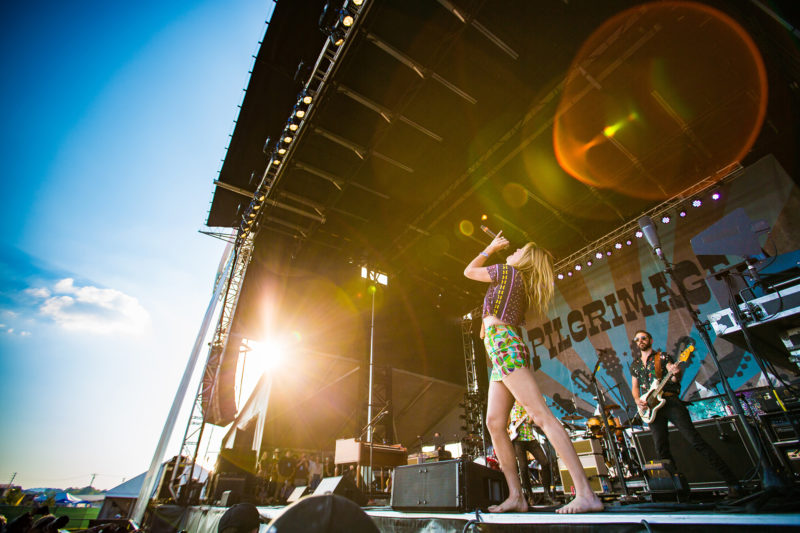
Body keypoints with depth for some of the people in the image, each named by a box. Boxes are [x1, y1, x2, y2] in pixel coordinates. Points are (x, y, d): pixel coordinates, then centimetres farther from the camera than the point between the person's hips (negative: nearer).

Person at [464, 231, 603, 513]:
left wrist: (490, 248, 20)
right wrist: (495, 250, 43)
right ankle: (516, 496, 8)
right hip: (502, 355, 10)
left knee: (541, 415, -14)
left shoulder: (507, 271, 0)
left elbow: (468, 271, 11)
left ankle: (586, 494, -12)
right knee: (494, 423, 4)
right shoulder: (520, 283, 23)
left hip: (504, 345, -10)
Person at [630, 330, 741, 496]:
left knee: (695, 440, -9)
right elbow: (634, 387, 20)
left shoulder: (663, 357, 5)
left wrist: (675, 374, -28)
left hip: (670, 402, -4)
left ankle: (732, 481, 0)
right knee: (661, 450, 1)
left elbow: (675, 379, -5)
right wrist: (637, 400, 1)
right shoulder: (635, 365, 17)